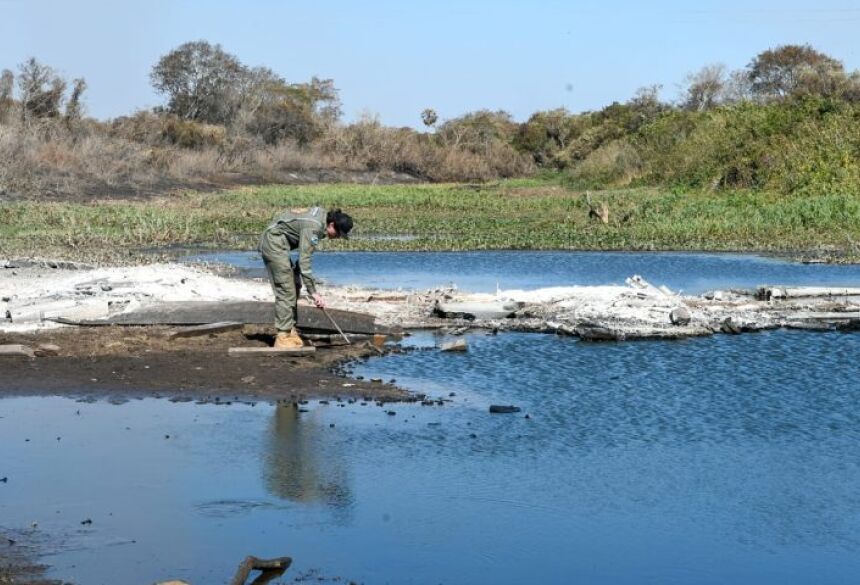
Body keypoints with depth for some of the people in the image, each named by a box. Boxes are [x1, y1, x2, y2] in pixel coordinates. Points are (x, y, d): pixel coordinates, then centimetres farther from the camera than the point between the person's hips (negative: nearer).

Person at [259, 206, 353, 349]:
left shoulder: (322, 215, 3)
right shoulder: (313, 227, -26)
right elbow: (304, 262, -28)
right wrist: (313, 292, -26)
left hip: (273, 242, 10)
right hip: (274, 242, -10)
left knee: (294, 285, 12)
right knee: (286, 289, -11)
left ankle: (290, 331, 15)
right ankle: (283, 337, -11)